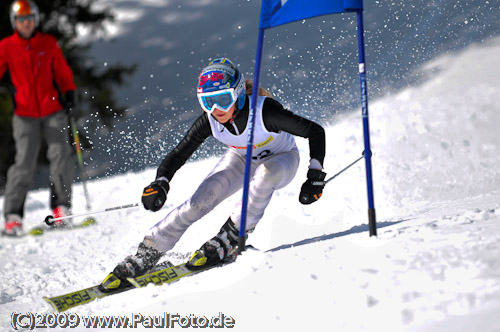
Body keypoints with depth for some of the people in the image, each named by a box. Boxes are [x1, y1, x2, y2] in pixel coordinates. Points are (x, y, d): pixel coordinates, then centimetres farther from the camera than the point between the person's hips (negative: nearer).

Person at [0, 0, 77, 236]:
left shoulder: (48, 43, 8)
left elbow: (62, 72, 14)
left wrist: (69, 93, 1)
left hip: (53, 111, 2)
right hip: (25, 115, -2)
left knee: (61, 156, -9)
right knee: (24, 163, -10)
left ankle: (61, 208, 2)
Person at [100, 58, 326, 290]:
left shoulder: (265, 112, -37)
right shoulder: (209, 121, -25)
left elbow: (315, 132, -30)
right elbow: (178, 154, -17)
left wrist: (315, 177, -35)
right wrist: (160, 183, -36)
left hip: (281, 160, -3)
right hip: (241, 158, 3)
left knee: (265, 173, -39)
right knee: (200, 201, -18)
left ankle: (228, 241, -26)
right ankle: (146, 255, -9)